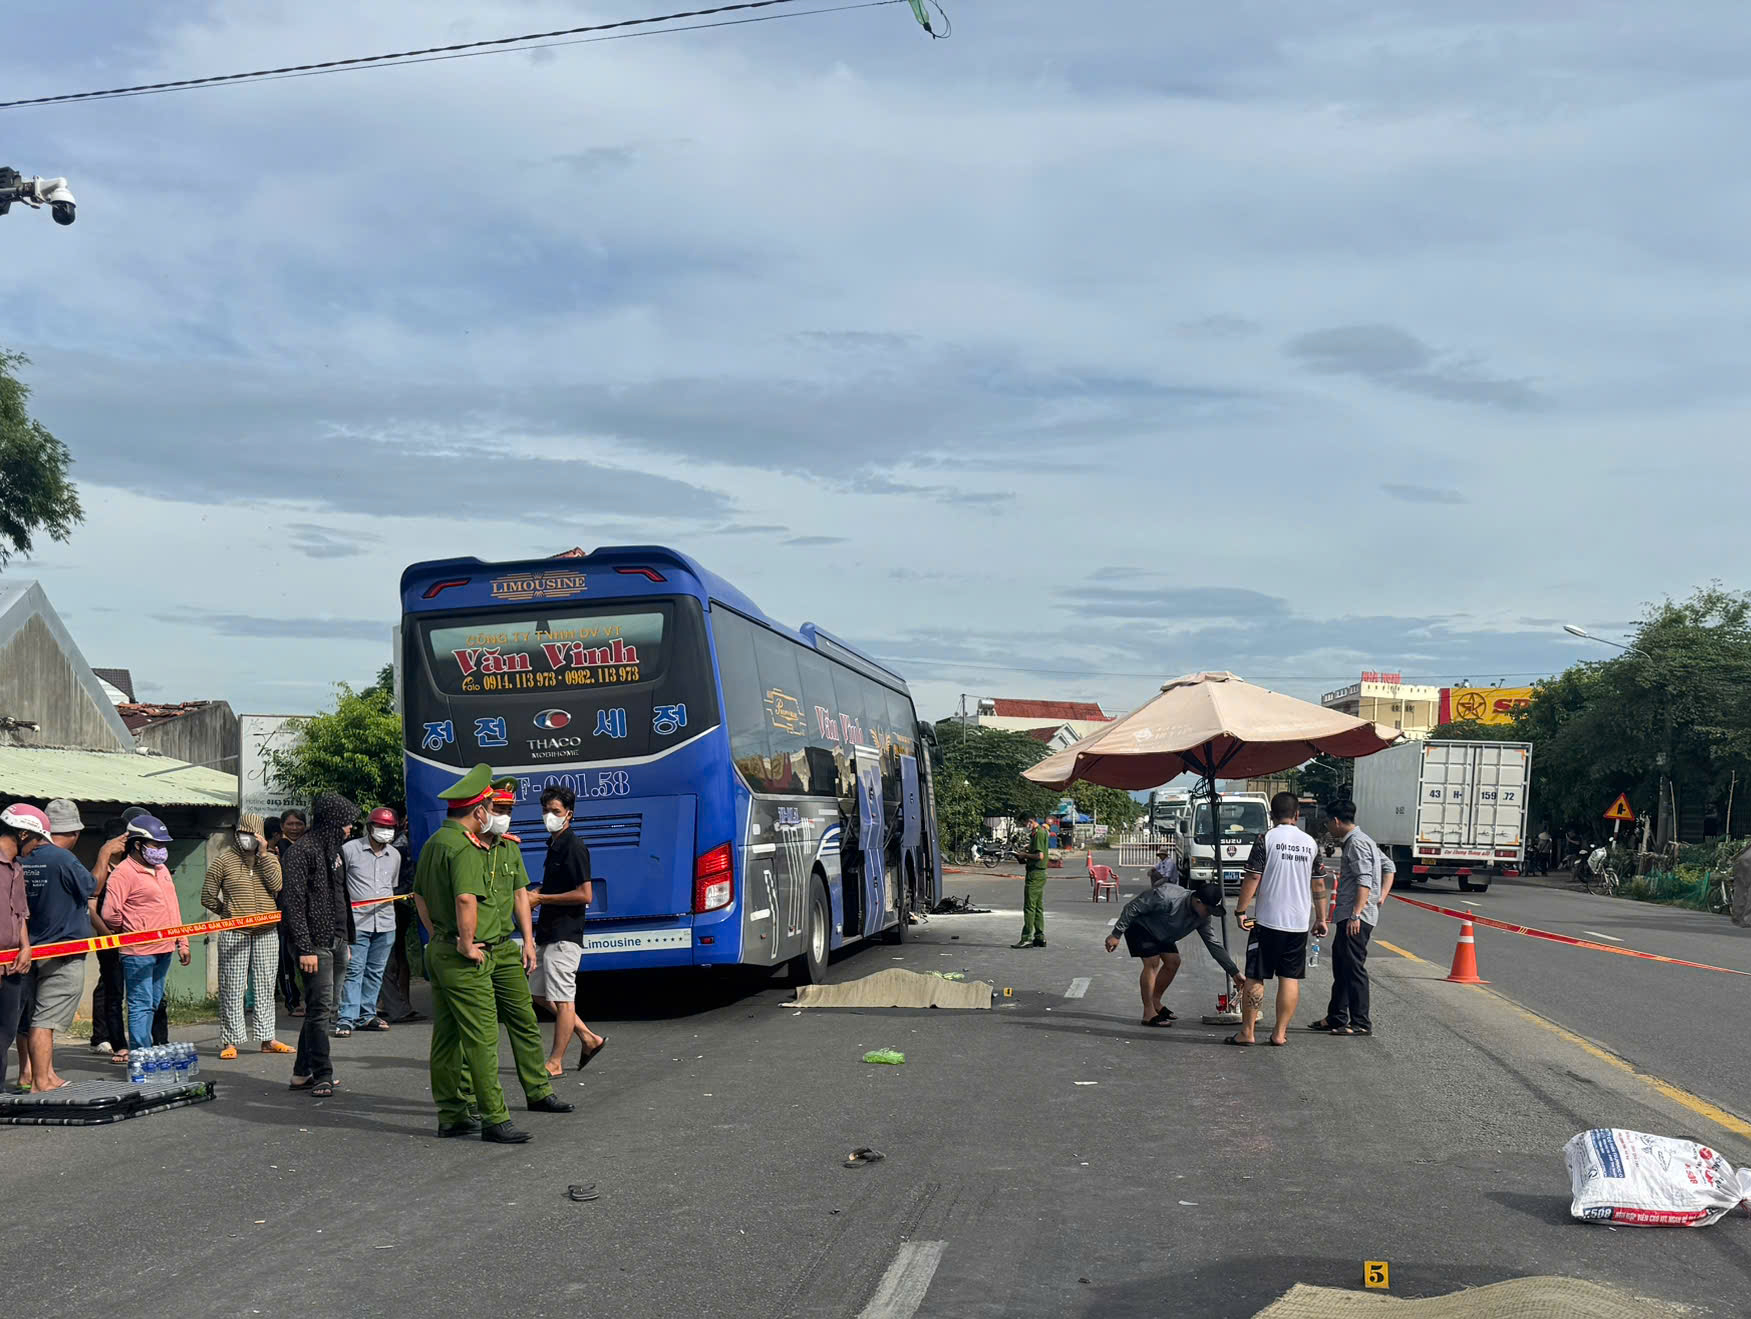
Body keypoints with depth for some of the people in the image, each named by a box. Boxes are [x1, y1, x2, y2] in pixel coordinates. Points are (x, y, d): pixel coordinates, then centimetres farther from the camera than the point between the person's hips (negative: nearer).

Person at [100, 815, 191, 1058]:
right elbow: (110, 914, -16)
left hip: (163, 949, 8)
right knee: (141, 1004, -7)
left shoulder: (161, 869, 16)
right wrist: (130, 932, 1)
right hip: (138, 952, -8)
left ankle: (139, 1049, 20)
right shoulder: (123, 872, -11)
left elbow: (173, 907, 21)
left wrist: (182, 942, 17)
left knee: (153, 1003, 13)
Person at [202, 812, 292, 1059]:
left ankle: (266, 1038, 14)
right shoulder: (223, 860, 2)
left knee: (265, 986, 7)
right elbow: (208, 896, 5)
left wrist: (263, 855, -10)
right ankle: (230, 1041, 4)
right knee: (232, 988, -2)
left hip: (266, 932, 3)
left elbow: (277, 885, -10)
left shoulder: (270, 859, 10)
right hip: (234, 934, -3)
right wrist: (227, 913, 6)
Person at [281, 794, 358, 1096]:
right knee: (320, 1007, -8)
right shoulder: (301, 851, -11)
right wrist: (304, 948, -20)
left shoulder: (332, 850, 17)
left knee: (324, 1008, 11)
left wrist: (346, 940, 21)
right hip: (316, 943, -9)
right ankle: (321, 1075, -3)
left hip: (336, 942, 9)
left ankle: (302, 1072, 19)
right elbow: (292, 902, -16)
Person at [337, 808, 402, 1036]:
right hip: (357, 920, -5)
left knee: (375, 971, 9)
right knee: (354, 970, -8)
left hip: (385, 922, 5)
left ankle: (367, 1015, 18)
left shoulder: (394, 855, 14)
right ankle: (347, 1019, -8)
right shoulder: (350, 849, -2)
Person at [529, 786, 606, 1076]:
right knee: (539, 994, 14)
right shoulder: (554, 845, 15)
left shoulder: (573, 848, -14)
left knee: (562, 999, -3)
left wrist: (542, 898, -15)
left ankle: (556, 1062, 3)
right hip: (548, 933, 11)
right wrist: (534, 898, 9)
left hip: (565, 935, -11)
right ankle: (590, 1039, 21)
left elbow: (584, 895, -19)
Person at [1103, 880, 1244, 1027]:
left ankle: (1155, 1003, 17)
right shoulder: (1167, 897, -37)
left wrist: (1234, 972, -7)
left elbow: (1213, 944, -5)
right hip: (1139, 924, -8)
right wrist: (1116, 935, -26)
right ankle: (1149, 1013, -10)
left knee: (1173, 961, 0)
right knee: (1152, 962, -17)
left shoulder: (1201, 918, -13)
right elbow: (1132, 908, -30)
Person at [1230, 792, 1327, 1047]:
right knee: (1290, 979, 8)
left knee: (1255, 977, 3)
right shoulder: (1310, 843, 6)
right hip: (1299, 923, 4)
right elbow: (1318, 885, 10)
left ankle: (1247, 1032, 6)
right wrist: (1321, 918, 18)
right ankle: (1280, 1033, 9)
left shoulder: (1266, 840, -8)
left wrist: (1240, 911, -4)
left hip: (1268, 921, -4)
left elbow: (1252, 879, -11)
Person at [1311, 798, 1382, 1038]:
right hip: (1348, 915, 11)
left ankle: (1361, 1023, -3)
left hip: (1356, 917, -11)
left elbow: (1364, 882, -22)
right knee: (1341, 966, 16)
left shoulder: (1357, 843, -14)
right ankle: (1336, 1018, 24)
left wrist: (1356, 914, -28)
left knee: (1354, 967, -7)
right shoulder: (1351, 842, 18)